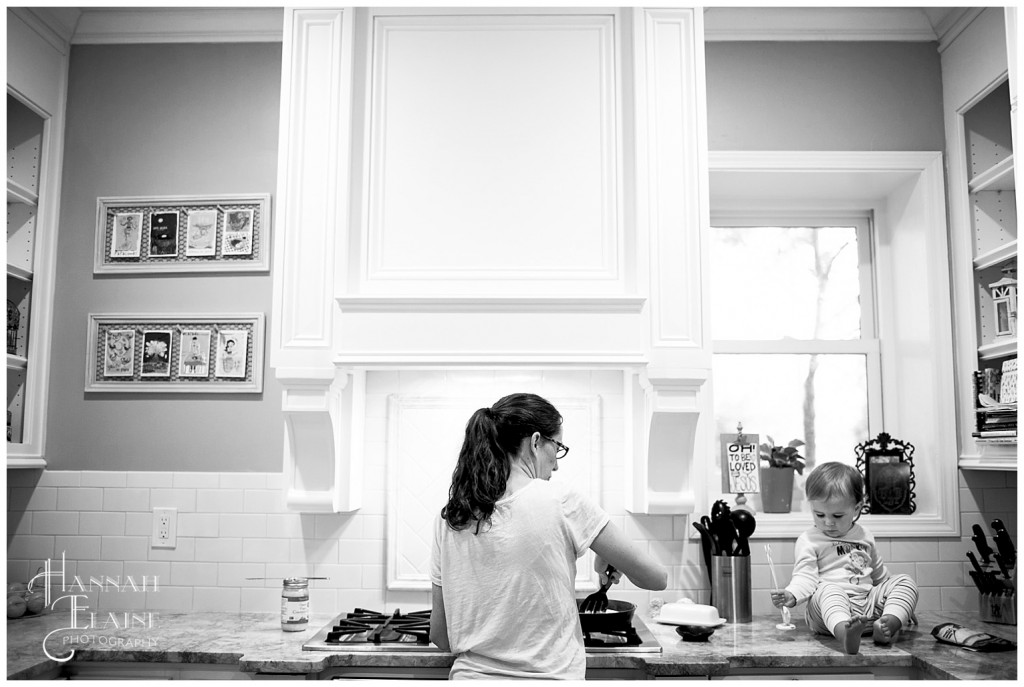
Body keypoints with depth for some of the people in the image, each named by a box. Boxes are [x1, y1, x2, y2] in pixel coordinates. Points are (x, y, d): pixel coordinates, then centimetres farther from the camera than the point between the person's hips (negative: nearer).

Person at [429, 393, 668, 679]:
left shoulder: (449, 517, -2)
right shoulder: (558, 500, -14)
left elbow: (440, 635, 3)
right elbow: (655, 578, -7)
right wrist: (607, 557, 11)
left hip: (470, 675, 4)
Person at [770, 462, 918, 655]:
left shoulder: (864, 536, 18)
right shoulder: (809, 540, 2)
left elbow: (878, 573, 30)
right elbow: (805, 576, -9)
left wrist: (903, 605, 34)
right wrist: (792, 594, -30)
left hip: (869, 604, 6)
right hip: (829, 608, -6)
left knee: (905, 582, -7)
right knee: (828, 590, -37)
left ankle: (890, 622, -34)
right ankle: (844, 634, -67)